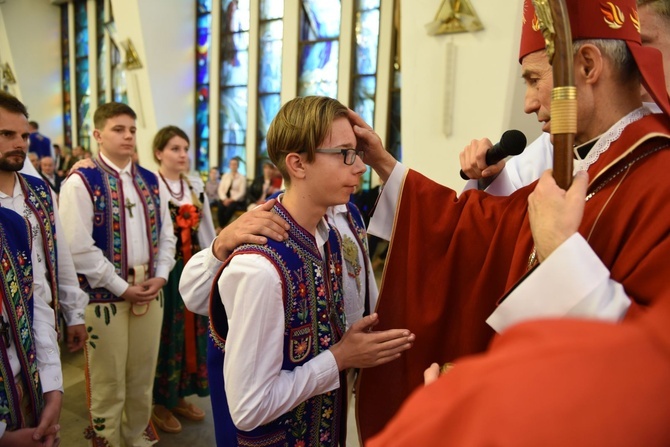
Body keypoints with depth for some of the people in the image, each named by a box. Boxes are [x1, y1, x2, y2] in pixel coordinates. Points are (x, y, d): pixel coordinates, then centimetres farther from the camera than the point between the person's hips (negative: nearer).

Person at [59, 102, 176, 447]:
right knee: (108, 381, 9)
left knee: (143, 375, 18)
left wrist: (160, 276, -4)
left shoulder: (151, 181, 8)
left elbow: (166, 234, 10)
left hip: (150, 291, 5)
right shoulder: (81, 182, -10)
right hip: (106, 294, -5)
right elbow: (79, 247, -16)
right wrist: (121, 287, -15)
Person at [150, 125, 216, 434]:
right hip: (164, 270, -6)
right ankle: (160, 402, 22)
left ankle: (180, 396, 30)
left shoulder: (196, 185, 8)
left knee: (192, 331, 13)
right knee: (166, 335, 5)